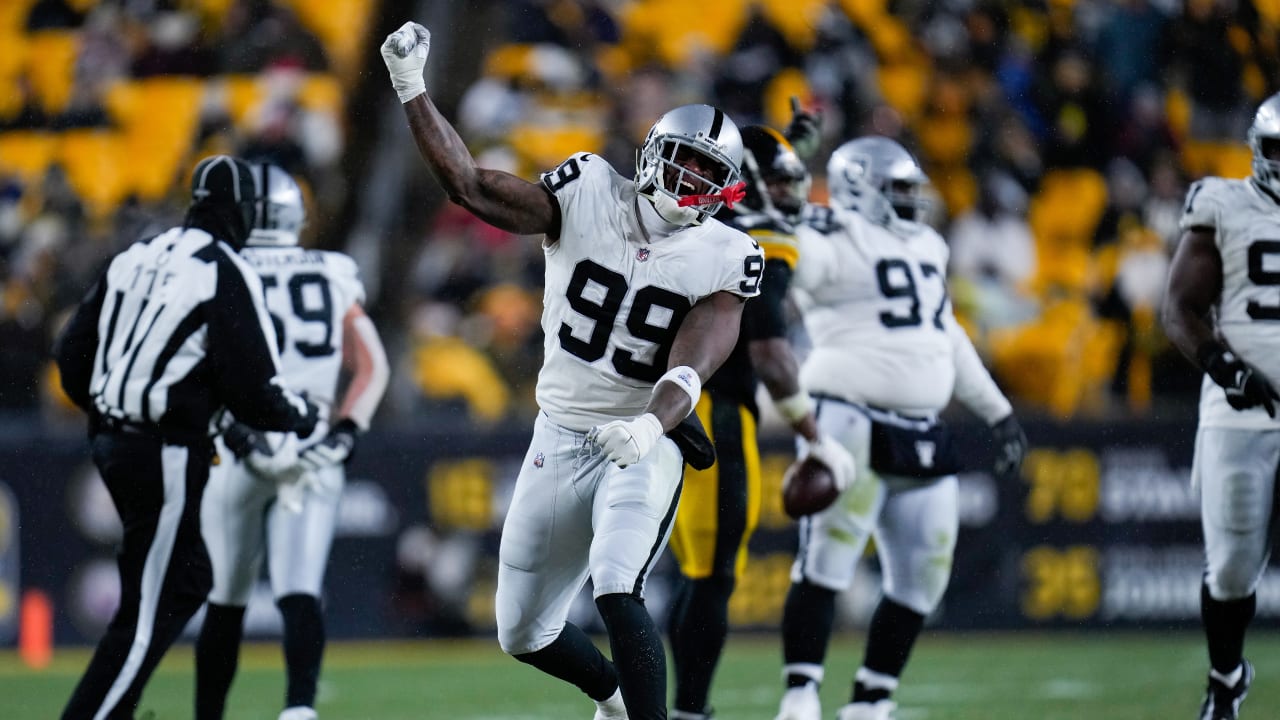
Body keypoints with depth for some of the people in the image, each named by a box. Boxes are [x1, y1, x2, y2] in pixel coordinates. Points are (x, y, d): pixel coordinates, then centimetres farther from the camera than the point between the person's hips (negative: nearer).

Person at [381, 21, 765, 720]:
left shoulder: (724, 258, -10)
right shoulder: (588, 195, -5)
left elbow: (693, 362, -22)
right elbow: (471, 186, -7)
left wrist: (652, 424, -43)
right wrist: (412, 90, -15)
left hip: (644, 446, -4)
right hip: (560, 439, 4)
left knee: (617, 595, -29)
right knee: (524, 633, 14)